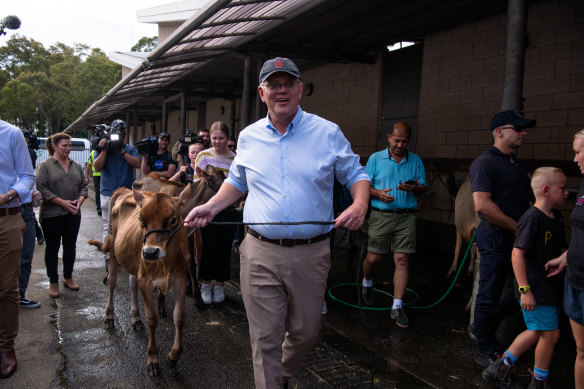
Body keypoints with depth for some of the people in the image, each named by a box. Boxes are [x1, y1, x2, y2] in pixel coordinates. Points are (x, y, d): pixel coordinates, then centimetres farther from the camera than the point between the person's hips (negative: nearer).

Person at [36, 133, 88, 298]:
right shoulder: (45, 165, -4)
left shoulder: (76, 166, 11)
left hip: (72, 214, 4)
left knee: (70, 246, 11)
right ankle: (53, 282, 16)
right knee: (52, 248, 6)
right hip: (51, 214, -4)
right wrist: (62, 202, -16)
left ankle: (68, 278, 27)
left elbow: (83, 186, 13)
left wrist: (80, 200, -6)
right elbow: (42, 188, -11)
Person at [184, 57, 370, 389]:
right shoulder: (248, 137, 8)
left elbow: (356, 175, 5)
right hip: (260, 253, 1)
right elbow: (237, 181, 22)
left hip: (311, 253, 0)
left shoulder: (328, 133, 0)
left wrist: (360, 204, -16)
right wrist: (210, 207, 7)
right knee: (265, 338, 6)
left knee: (306, 331, 16)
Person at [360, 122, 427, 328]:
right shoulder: (375, 159, 6)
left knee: (402, 260, -4)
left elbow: (424, 188, 11)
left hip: (406, 217, 1)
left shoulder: (416, 161, 11)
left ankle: (397, 307, 3)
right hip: (381, 216, -1)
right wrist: (378, 193, -15)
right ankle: (367, 283, 37)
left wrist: (414, 188, -12)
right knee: (373, 258, 3)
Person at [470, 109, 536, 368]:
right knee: (489, 296, 3)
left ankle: (483, 326, 30)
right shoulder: (485, 163, -12)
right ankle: (486, 352, 18)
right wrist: (516, 227, -17)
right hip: (496, 239, -9)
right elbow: (482, 205, -24)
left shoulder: (516, 164, 17)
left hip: (518, 239, 9)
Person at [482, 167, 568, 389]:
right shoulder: (532, 218, -19)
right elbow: (517, 254, -22)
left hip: (550, 287, 9)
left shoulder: (557, 218, 9)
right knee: (551, 333, 0)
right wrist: (525, 290, -23)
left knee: (536, 332, 16)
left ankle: (499, 369, 29)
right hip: (534, 290, -9)